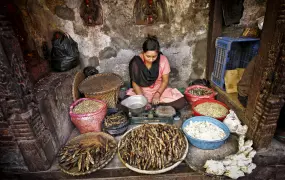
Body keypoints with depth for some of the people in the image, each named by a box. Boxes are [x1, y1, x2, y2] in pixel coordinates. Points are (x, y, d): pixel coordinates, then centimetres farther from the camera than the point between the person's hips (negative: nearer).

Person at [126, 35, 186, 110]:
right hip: (141, 91, 0)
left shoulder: (163, 60, -15)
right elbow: (135, 83, -13)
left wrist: (158, 94, -22)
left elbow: (165, 81, -7)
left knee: (181, 102, -18)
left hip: (159, 90, 1)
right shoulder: (136, 62, -19)